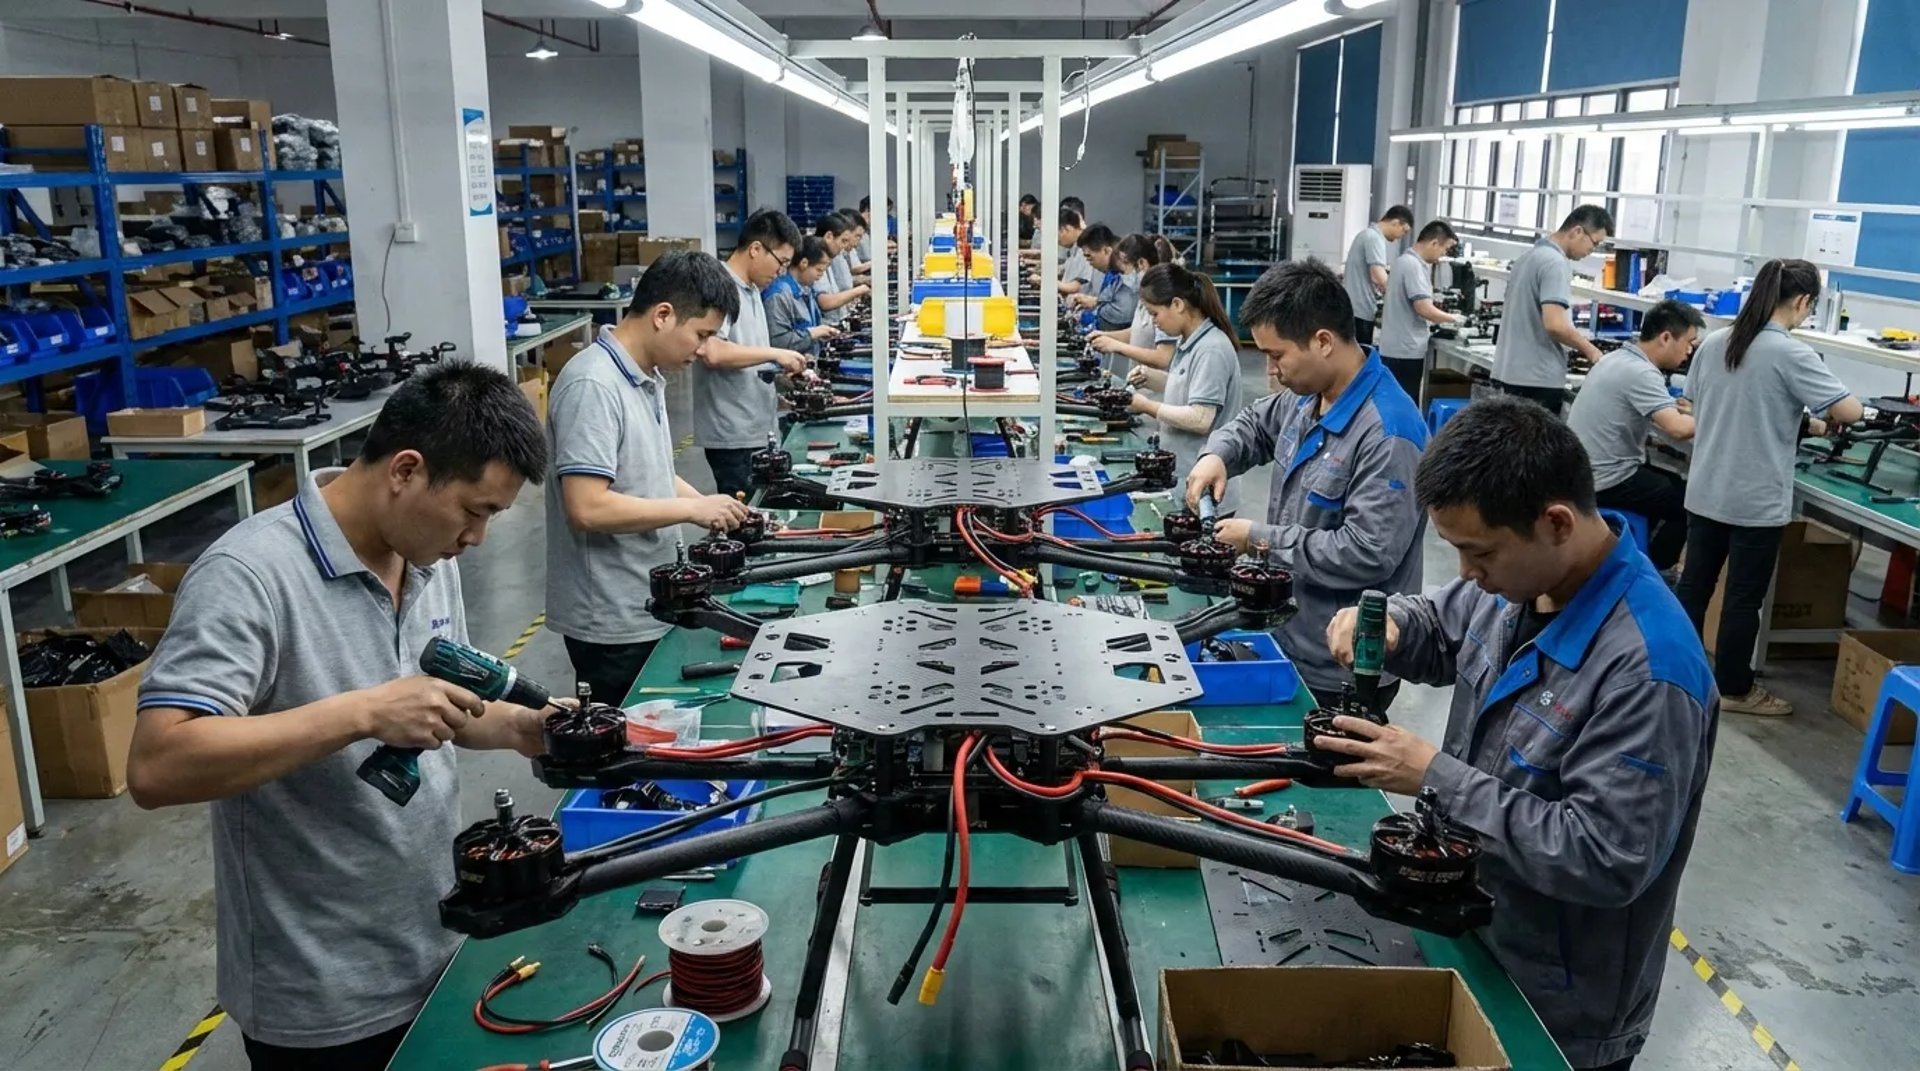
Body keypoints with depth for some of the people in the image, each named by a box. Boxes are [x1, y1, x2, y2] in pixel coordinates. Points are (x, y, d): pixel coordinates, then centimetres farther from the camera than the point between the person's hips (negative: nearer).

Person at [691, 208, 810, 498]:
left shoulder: (751, 290, 14)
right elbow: (711, 352, -29)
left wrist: (786, 372, 7)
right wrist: (774, 353, -21)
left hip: (756, 428, 9)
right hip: (732, 433, -9)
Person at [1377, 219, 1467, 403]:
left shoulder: (1406, 260, 14)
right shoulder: (1413, 265, -17)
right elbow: (1424, 308, -24)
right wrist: (1452, 319, -8)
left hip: (1395, 348, 10)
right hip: (1405, 350, -10)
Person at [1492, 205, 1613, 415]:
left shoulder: (1529, 256, 15)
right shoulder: (1555, 263, -16)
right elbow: (1554, 325, -25)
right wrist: (1590, 351, -11)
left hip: (1510, 372, 10)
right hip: (1538, 379, -10)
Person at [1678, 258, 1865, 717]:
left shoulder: (1714, 342, 3)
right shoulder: (1792, 354, -15)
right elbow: (1849, 411, -18)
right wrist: (1813, 421, 5)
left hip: (1705, 490, 6)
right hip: (1756, 500, -6)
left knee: (1694, 583, 14)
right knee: (1744, 597, 6)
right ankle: (1735, 688, 18)